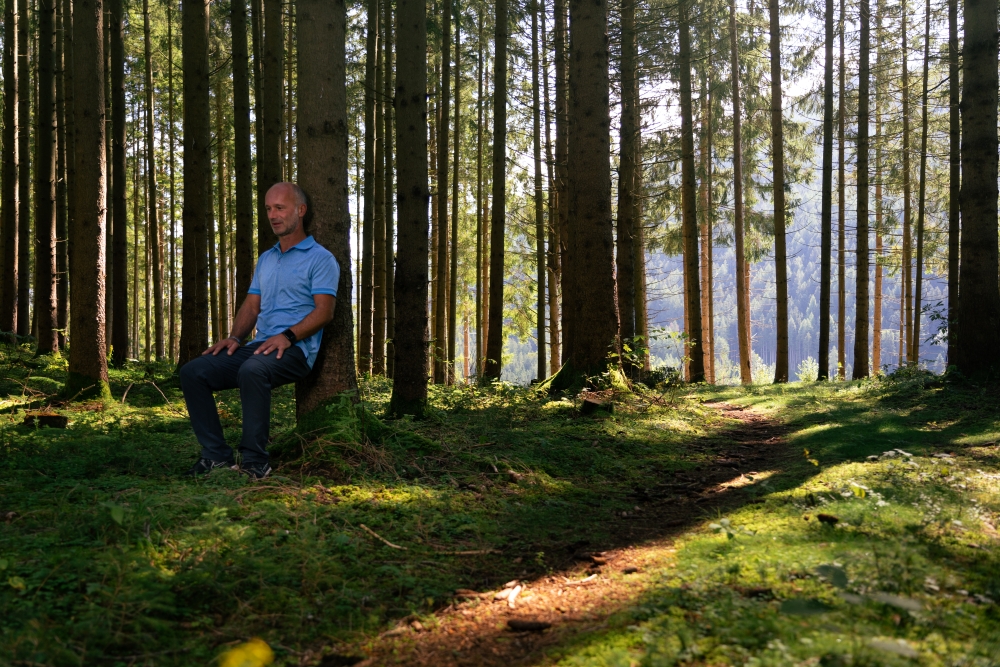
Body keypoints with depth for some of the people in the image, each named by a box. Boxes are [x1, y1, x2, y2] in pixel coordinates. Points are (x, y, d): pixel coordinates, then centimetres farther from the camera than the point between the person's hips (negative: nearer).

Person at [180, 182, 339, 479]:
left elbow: (324, 311, -10)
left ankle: (254, 460, -29)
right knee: (193, 372, -11)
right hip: (258, 345, 8)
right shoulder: (265, 259, 24)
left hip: (295, 349, -7)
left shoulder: (320, 258, 0)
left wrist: (288, 336, -24)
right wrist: (235, 337, 1)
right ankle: (217, 455, -12)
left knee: (252, 371, -39)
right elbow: (251, 306, 21)